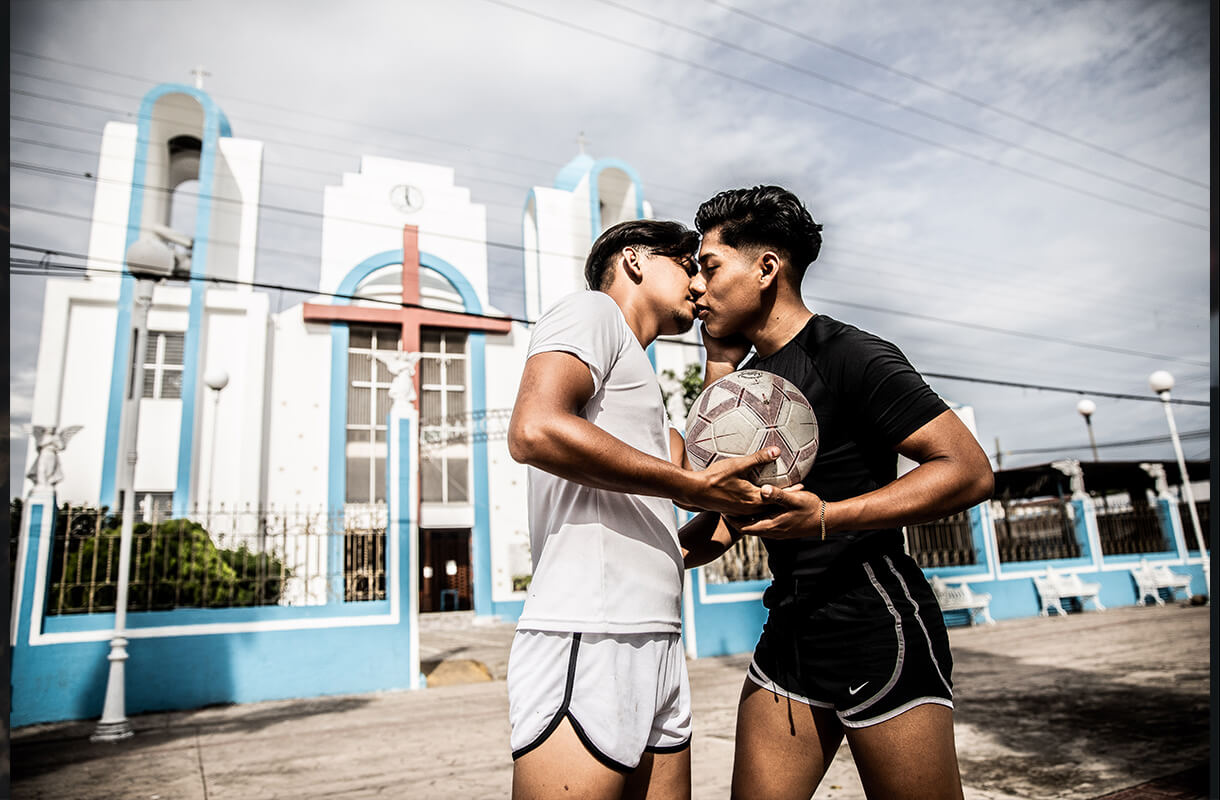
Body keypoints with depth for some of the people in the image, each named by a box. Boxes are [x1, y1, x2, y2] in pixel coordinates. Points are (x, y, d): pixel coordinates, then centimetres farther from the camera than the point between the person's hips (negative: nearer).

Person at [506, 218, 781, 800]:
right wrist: (692, 486, -14)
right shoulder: (592, 311, -1)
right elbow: (535, 431, -19)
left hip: (656, 646, 9)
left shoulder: (641, 386, 28)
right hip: (586, 642, -9)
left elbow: (707, 473, 23)